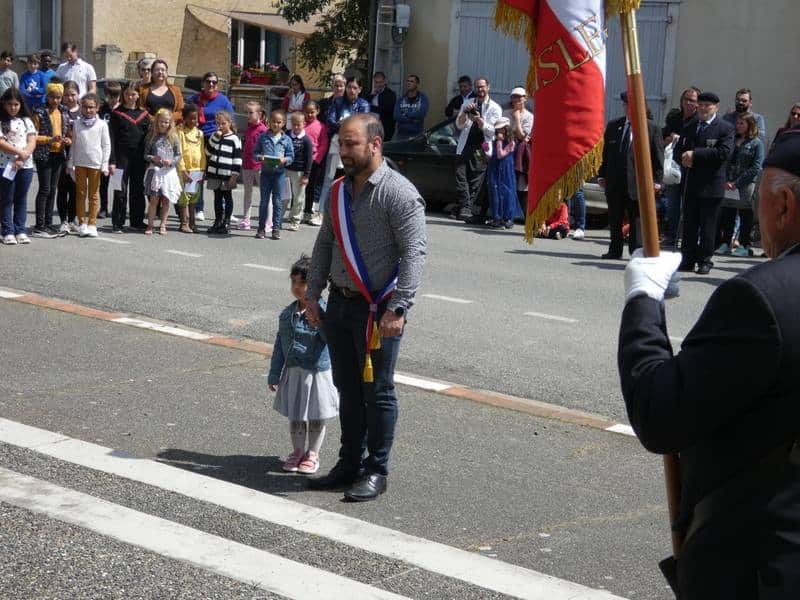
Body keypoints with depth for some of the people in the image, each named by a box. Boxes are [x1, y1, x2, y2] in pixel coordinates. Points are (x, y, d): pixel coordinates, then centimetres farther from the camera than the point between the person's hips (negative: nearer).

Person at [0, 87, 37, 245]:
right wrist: (19, 152, -17)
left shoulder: (26, 120, 8)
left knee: (21, 199, 9)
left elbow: (32, 141, 1)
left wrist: (23, 158, -13)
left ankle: (20, 231, 14)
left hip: (26, 165, 3)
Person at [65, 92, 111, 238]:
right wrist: (70, 164, 7)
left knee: (94, 195, 4)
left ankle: (92, 224, 8)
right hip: (79, 163, 2)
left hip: (95, 164, -2)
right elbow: (73, 145, 9)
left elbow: (106, 146, 0)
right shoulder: (77, 124, 6)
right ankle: (81, 224, 12)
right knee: (80, 194, 6)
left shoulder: (102, 124, -1)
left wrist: (104, 165, -5)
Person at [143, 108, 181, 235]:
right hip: (154, 170, -1)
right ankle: (150, 224, 4)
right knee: (154, 198, -4)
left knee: (166, 199, 6)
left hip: (169, 171, 1)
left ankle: (163, 225, 16)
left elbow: (178, 155, 3)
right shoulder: (152, 136, 4)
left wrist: (171, 161, -15)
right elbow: (145, 154, 6)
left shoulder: (173, 137, 2)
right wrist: (152, 158, -14)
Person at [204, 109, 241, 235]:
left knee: (227, 197, 5)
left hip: (227, 175, -5)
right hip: (214, 174, 5)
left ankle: (226, 222, 10)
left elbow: (237, 159, -8)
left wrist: (234, 176, -12)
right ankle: (217, 222, 18)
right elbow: (208, 152, 0)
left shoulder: (234, 139, -6)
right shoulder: (214, 136, 10)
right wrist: (215, 137, -8)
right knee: (217, 197, 12)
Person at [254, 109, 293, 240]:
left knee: (278, 202, 3)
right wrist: (260, 158, -15)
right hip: (265, 171, 0)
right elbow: (255, 152, 5)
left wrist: (285, 159, -16)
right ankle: (261, 228, 12)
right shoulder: (263, 137, 2)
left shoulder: (286, 139, 2)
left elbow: (291, 156, 4)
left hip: (279, 172, 0)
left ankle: (276, 228, 11)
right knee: (264, 201, 6)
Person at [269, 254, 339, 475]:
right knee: (294, 417, 13)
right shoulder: (287, 314, 3)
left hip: (318, 373, -4)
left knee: (316, 418, 8)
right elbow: (280, 346, 8)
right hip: (293, 373, 4)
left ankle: (312, 454, 26)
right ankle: (297, 451, 31)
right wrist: (274, 375, 8)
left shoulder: (324, 310, -12)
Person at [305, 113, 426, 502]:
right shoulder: (339, 191, 11)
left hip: (378, 310, -7)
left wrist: (397, 309, -22)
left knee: (377, 392, 3)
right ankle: (349, 464, 27)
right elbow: (324, 244, 17)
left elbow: (414, 254, -17)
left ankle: (376, 471, 15)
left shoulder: (399, 193, -13)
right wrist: (313, 294, 10)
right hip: (339, 305, 7)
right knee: (347, 389, 15)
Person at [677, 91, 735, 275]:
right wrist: (684, 157, -8)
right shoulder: (689, 126, 15)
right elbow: (678, 149, 17)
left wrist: (695, 153, -18)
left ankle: (705, 261, 8)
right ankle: (688, 259, 15)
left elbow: (724, 152, -17)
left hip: (711, 184, -5)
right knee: (689, 224, 8)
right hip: (690, 183, 5)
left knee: (708, 225, 1)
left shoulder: (725, 128, -3)